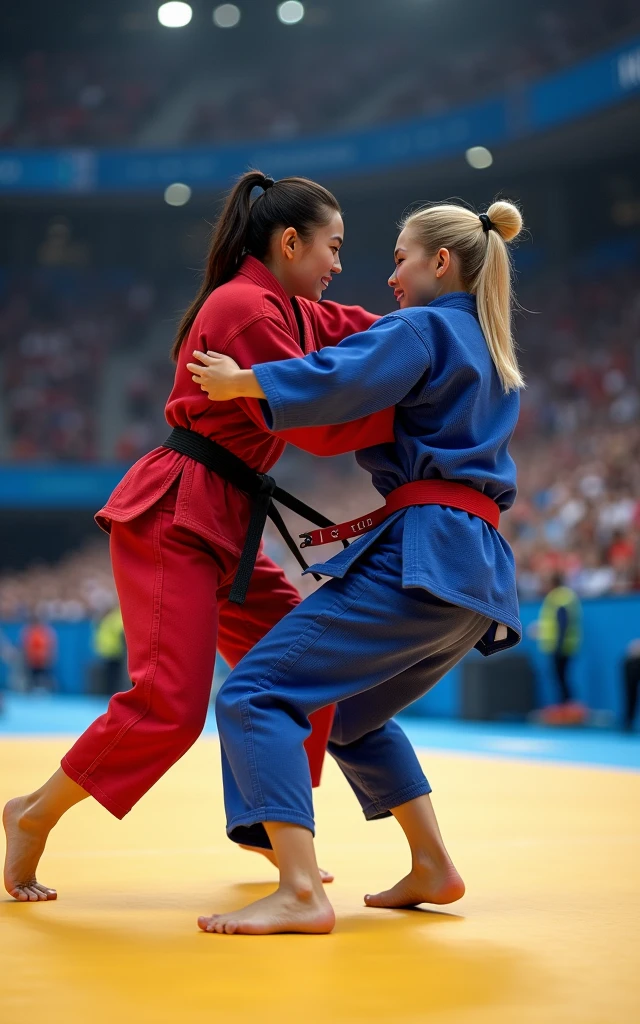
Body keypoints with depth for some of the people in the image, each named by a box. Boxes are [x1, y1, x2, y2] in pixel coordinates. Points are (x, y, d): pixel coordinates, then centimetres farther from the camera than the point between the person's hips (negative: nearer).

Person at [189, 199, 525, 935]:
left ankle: (300, 894, -24)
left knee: (256, 695, -13)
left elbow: (346, 378, -21)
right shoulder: (490, 356, 25)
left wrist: (240, 381, -12)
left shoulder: (422, 329, -2)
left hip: (418, 557, -10)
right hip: (481, 571, 10)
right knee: (356, 714, 29)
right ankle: (432, 869, 24)